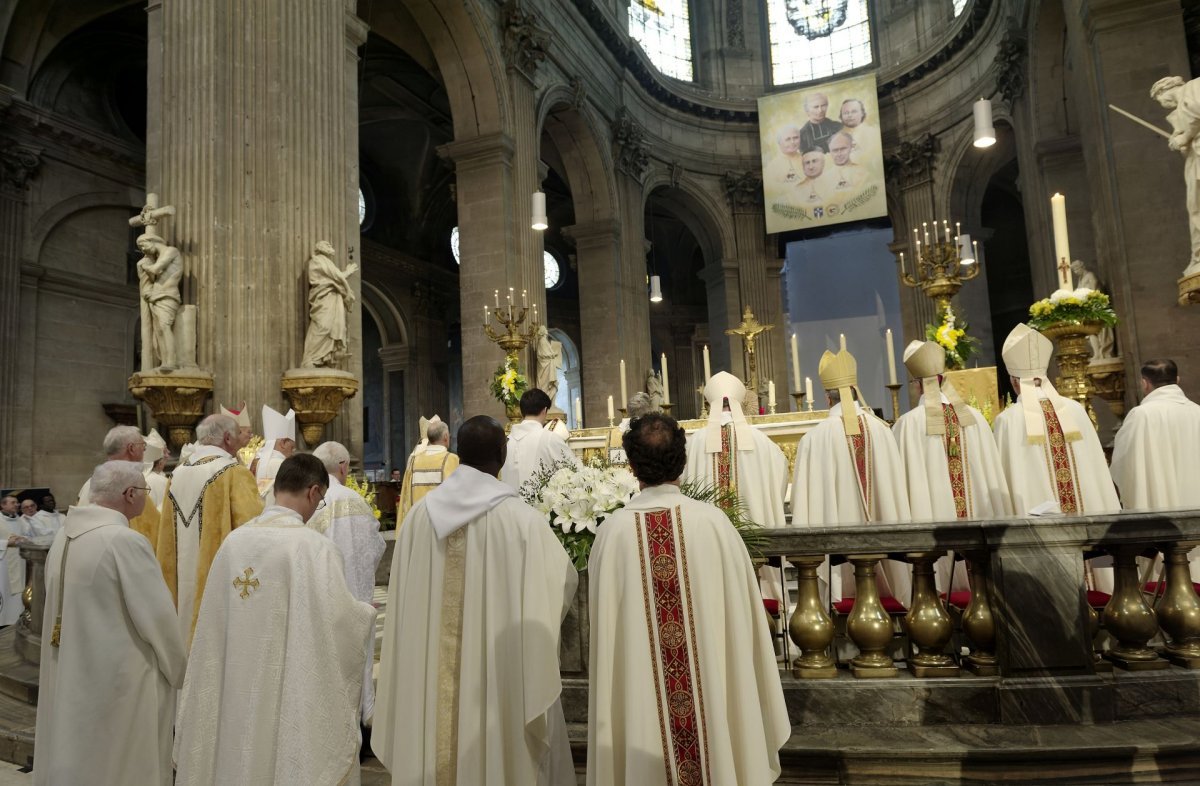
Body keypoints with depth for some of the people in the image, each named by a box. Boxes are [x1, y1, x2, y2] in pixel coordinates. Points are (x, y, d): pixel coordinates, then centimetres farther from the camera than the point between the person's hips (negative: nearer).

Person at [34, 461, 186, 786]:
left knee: (73, 758, 21)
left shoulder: (63, 536, 1)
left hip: (67, 674, 8)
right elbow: (158, 616, -18)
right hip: (119, 677, -8)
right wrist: (180, 670, -3)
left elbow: (65, 609, 9)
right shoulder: (126, 541, -22)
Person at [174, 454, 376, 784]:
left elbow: (215, 623, 7)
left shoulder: (234, 540, -1)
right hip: (295, 693, -5)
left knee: (241, 754, 19)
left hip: (238, 689, 6)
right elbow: (342, 619, -17)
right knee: (292, 757, 9)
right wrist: (365, 613, 3)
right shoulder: (315, 546, -18)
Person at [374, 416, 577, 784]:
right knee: (502, 751, 11)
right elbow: (564, 579, -5)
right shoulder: (520, 518, -15)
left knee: (435, 739, 17)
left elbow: (402, 600, 5)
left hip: (429, 674, 4)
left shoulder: (420, 514, -3)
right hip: (499, 669, -4)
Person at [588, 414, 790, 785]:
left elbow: (603, 626, -2)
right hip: (714, 686, 0)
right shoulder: (713, 521, -13)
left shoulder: (613, 530, -13)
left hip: (638, 694, 0)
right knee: (716, 754, 19)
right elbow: (741, 615, -5)